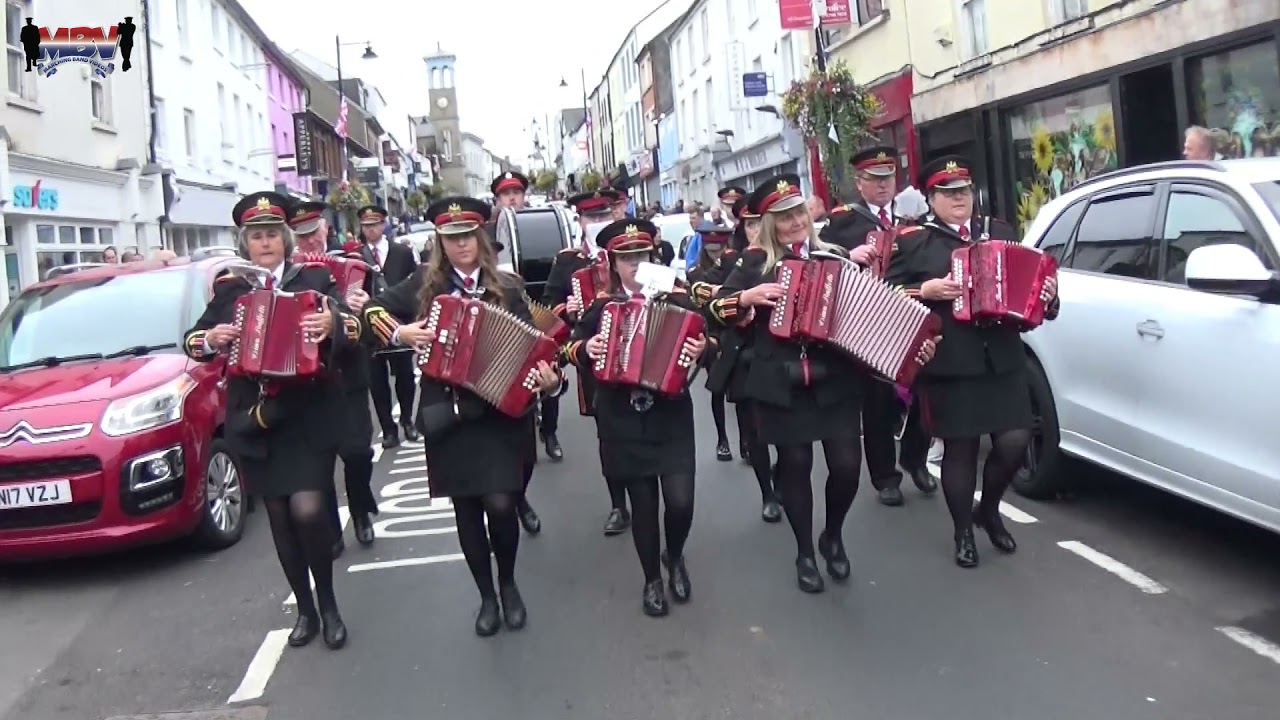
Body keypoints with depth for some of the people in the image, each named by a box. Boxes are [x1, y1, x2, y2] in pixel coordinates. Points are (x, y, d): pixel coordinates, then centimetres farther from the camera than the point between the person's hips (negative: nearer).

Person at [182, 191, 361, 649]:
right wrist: (210, 339, -12)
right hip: (254, 418, 3)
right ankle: (305, 610, 25)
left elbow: (351, 323, -10)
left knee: (308, 510, -13)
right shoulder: (228, 288, 9)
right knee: (280, 518, 9)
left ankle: (329, 605, 10)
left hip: (308, 415, -3)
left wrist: (333, 325, -32)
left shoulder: (315, 279, 1)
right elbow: (192, 341, 10)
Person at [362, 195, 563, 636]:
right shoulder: (425, 284, 4)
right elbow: (374, 310, 12)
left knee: (500, 503, -8)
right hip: (446, 412, 1)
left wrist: (547, 377, -18)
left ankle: (508, 584, 21)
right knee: (465, 509, 8)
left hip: (499, 410, -1)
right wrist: (399, 333, -6)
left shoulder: (506, 288, 2)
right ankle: (486, 597, 27)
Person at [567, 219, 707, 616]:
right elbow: (574, 347, 7)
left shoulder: (676, 300, -2)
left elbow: (703, 338, -2)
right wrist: (586, 349, -14)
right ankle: (652, 581, 29)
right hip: (623, 422, 1)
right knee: (642, 503, 8)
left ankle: (675, 557, 28)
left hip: (671, 417, -1)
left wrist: (702, 348, -24)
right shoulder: (601, 306, 2)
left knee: (680, 500, -6)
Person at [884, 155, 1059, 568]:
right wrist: (926, 291, -17)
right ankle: (963, 532, 23)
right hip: (948, 365, -3)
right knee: (960, 448, 4)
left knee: (1014, 441, 0)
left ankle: (989, 511, 29)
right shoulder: (913, 243, 1)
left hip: (1002, 359, 4)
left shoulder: (1001, 232, 14)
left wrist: (1045, 295, -1)